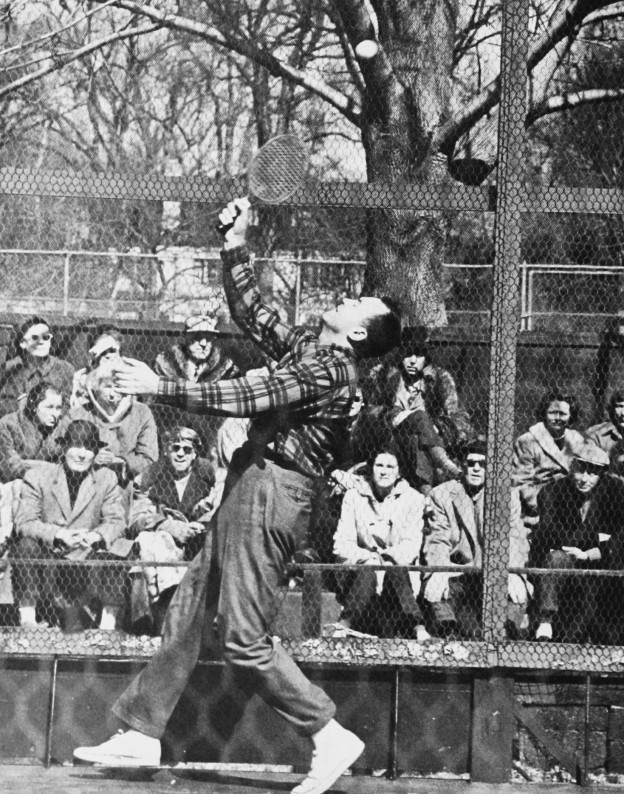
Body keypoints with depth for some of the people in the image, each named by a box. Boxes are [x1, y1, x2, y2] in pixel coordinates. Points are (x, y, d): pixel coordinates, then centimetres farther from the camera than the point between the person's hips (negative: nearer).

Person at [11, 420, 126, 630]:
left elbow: (116, 521, 0)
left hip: (85, 561, 1)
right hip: (46, 560, -1)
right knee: (26, 546, -31)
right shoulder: (37, 476, 2)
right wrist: (59, 535, -26)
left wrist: (94, 536, -24)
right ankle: (26, 618, -23)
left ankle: (108, 625, -12)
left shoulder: (106, 479, 8)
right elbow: (24, 522, -8)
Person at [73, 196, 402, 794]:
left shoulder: (330, 369, -13)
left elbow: (246, 399, -19)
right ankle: (141, 733, 18)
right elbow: (248, 311, 26)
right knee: (186, 613, 12)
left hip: (270, 495, -10)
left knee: (244, 640, -10)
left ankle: (330, 737, -3)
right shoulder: (307, 350, 15)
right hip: (251, 492, 10)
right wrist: (235, 248, 16)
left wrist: (161, 387, -14)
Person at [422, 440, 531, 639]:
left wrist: (512, 572, -22)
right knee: (435, 589, -31)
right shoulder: (441, 495, 6)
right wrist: (438, 573, -24)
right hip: (455, 571, 0)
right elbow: (436, 541, -3)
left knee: (517, 590, -30)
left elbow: (516, 539, -2)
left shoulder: (508, 495, 8)